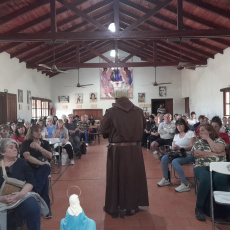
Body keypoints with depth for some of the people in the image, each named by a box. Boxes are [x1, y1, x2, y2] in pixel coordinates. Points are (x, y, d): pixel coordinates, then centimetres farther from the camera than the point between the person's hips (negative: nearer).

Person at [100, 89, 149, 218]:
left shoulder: (111, 112, -10)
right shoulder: (139, 111, -1)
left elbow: (103, 130, -7)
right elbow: (143, 127, 11)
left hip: (117, 150, -2)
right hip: (135, 149, 3)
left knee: (116, 177, 11)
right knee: (134, 176, 16)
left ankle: (115, 207, 22)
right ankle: (132, 206, 27)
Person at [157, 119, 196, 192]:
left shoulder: (190, 133, -3)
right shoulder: (176, 135, 20)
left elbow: (192, 147, -13)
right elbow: (173, 146, 15)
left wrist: (179, 148, -23)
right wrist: (173, 148, -11)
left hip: (189, 155, -7)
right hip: (178, 154, 7)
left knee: (175, 161, -34)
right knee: (164, 158, -13)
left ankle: (184, 185, -32)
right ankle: (165, 179, 2)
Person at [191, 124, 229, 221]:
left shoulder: (219, 140, 16)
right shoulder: (198, 142, 18)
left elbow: (218, 149, -7)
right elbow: (196, 154, -2)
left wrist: (208, 138, 3)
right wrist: (215, 154, -2)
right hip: (202, 167, 0)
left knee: (220, 179, -36)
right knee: (206, 179, -36)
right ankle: (199, 208, -22)